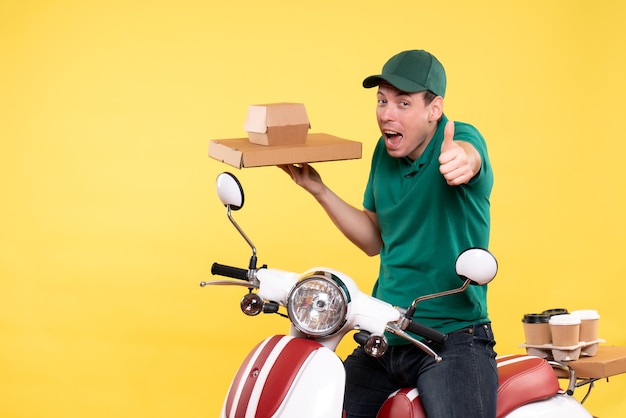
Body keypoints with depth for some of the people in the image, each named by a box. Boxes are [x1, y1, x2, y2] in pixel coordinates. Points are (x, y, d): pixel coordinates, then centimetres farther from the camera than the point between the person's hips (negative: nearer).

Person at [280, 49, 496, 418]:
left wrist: (462, 158, -61)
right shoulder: (385, 152, 9)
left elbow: (469, 154, -37)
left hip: (453, 338, -6)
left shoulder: (461, 137, -11)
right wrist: (319, 190, 7)